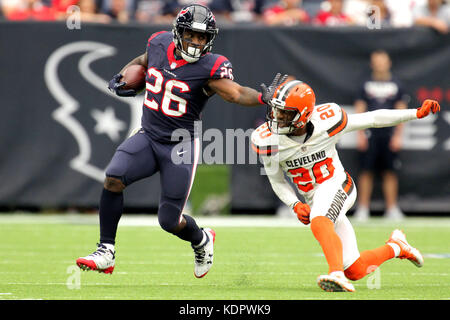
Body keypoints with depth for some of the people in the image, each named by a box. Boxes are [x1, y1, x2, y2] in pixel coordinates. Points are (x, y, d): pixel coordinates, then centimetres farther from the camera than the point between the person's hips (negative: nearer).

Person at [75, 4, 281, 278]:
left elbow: (236, 93, -33)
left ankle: (202, 240, 36)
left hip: (180, 146, -4)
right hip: (148, 137, 4)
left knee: (169, 221, -1)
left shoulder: (210, 68, -17)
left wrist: (264, 97, -52)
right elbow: (143, 62, 23)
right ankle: (106, 253, -10)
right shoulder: (159, 44, 0)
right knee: (113, 179, -21)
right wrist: (121, 78, 4)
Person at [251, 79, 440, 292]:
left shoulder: (326, 121, -16)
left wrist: (418, 113, -6)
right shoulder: (267, 140, -10)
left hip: (336, 186, -4)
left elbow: (373, 119, -5)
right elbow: (277, 182, 5)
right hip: (313, 200, 4)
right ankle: (395, 247, 29)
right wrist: (295, 206, -12)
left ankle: (337, 274, -51)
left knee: (319, 224, -38)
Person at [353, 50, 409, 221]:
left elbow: (401, 111, 7)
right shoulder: (366, 85, 8)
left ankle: (392, 209, 5)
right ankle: (363, 209, 2)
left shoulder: (396, 85, 8)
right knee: (366, 172, -2)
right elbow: (359, 109, 6)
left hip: (389, 135, 1)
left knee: (390, 173, 0)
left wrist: (398, 135, -1)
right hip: (370, 134, -1)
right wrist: (360, 134, -3)